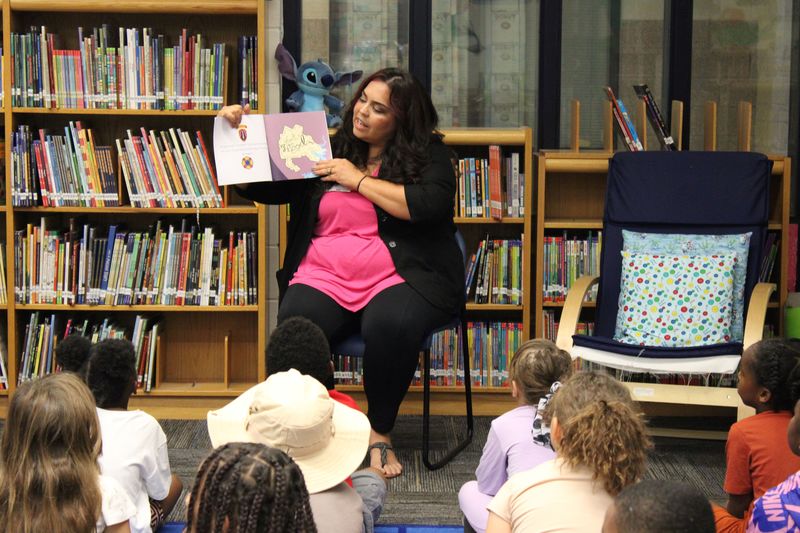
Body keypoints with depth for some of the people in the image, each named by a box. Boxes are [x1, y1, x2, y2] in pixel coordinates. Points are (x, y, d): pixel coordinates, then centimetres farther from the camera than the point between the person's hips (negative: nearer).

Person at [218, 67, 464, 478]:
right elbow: (260, 188, 18)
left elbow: (428, 205, -11)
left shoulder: (428, 155, 10)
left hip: (399, 276, -2)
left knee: (390, 324, -37)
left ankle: (380, 432, -15)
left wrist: (359, 180, -7)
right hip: (324, 274, 2)